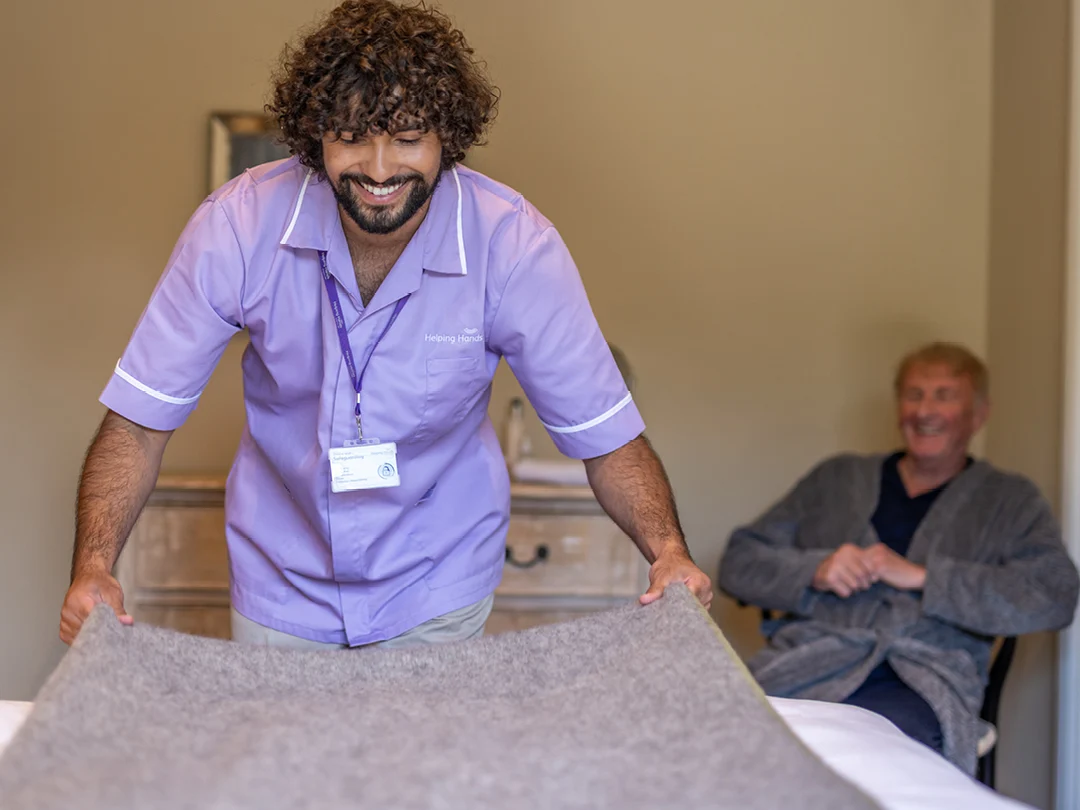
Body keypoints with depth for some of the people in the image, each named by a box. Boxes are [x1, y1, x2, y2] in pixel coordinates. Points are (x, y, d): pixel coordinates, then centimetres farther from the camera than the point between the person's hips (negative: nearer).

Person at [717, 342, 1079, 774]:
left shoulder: (1009, 500, 19)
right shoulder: (836, 478, 26)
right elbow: (738, 562, 20)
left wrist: (921, 576, -6)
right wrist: (816, 571, -2)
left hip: (919, 683, -2)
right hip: (805, 665, 2)